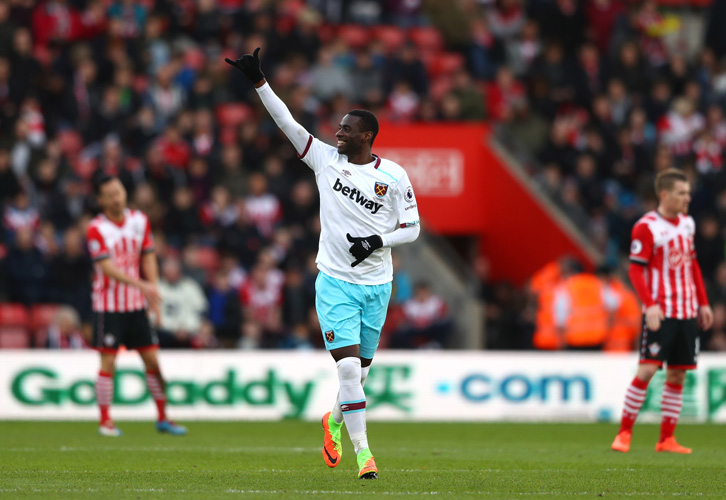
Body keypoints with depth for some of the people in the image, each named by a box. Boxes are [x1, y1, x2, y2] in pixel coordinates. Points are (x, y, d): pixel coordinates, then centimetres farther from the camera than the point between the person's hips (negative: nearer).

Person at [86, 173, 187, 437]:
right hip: (108, 304, -5)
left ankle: (162, 418, 14)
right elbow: (108, 268, -21)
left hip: (136, 305, 5)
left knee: (153, 359, 5)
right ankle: (105, 421, 3)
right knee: (108, 361, -5)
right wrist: (141, 285, -32)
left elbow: (148, 257, 8)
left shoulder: (140, 220, 3)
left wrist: (153, 290, -5)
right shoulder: (96, 229, -13)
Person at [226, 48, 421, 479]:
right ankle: (362, 450, -9)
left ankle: (336, 420, 40)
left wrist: (378, 241, -14)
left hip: (376, 284, 1)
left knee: (360, 369, 10)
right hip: (336, 282, -1)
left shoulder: (394, 176, -2)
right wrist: (259, 82, -11)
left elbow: (412, 228, 3)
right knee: (348, 366, -14)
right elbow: (289, 124, -4)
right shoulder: (327, 159, 1)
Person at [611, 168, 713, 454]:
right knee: (647, 369, -12)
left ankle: (666, 439, 9)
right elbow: (635, 270, -10)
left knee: (678, 374, 5)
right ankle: (624, 433, -1)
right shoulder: (646, 227, -9)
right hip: (660, 312, -6)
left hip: (687, 312, 6)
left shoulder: (687, 223, 12)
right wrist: (650, 305, -20)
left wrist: (703, 303, 18)